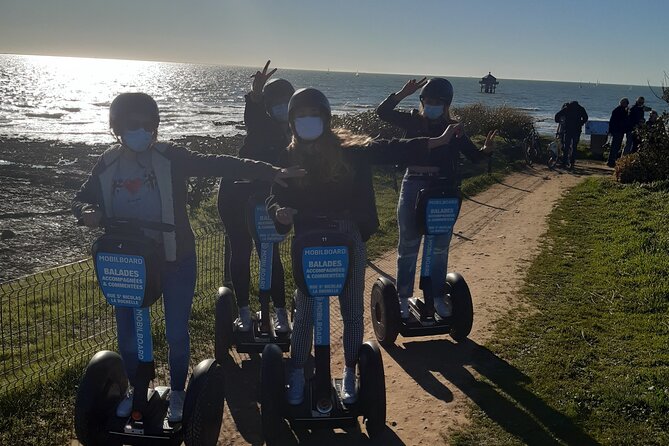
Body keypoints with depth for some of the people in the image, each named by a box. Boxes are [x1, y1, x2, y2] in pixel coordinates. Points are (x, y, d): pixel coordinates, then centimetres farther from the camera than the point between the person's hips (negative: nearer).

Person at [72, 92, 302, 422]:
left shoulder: (170, 157, -12)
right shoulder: (107, 165, -3)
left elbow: (220, 165, -19)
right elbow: (81, 199, 10)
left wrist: (270, 172, -28)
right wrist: (87, 211, -16)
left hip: (174, 260, -2)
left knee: (176, 332, 5)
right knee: (127, 334, 10)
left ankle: (177, 392, 30)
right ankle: (136, 390, 37)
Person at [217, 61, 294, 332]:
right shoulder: (263, 125, -9)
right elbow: (252, 115, -34)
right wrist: (255, 94, -54)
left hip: (263, 200, 2)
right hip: (235, 196, -1)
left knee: (270, 254, 1)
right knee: (240, 253, 4)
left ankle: (281, 312, 11)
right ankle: (243, 312, 17)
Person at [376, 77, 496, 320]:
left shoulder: (453, 129, 3)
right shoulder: (413, 121, 1)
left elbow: (473, 156, 5)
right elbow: (382, 111, -8)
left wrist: (485, 149, -16)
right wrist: (403, 93, -18)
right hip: (413, 188, -1)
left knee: (440, 247, 11)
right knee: (408, 245, 5)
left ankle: (438, 295, 25)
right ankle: (403, 297, 15)